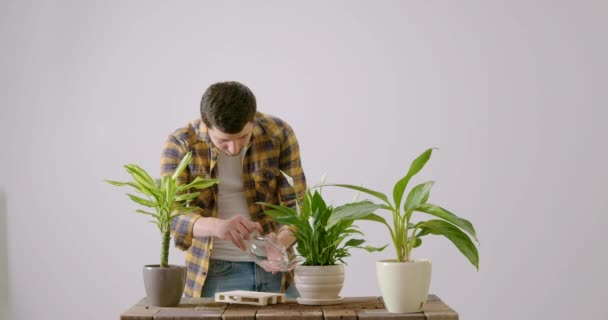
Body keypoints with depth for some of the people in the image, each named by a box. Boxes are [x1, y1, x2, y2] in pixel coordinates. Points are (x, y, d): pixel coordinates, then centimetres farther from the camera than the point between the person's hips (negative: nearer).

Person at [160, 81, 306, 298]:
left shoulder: (279, 134, -8)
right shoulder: (180, 144, -11)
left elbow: (297, 204, -7)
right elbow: (171, 216, -17)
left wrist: (282, 241, -29)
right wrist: (217, 226, -37)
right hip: (214, 272, -1)